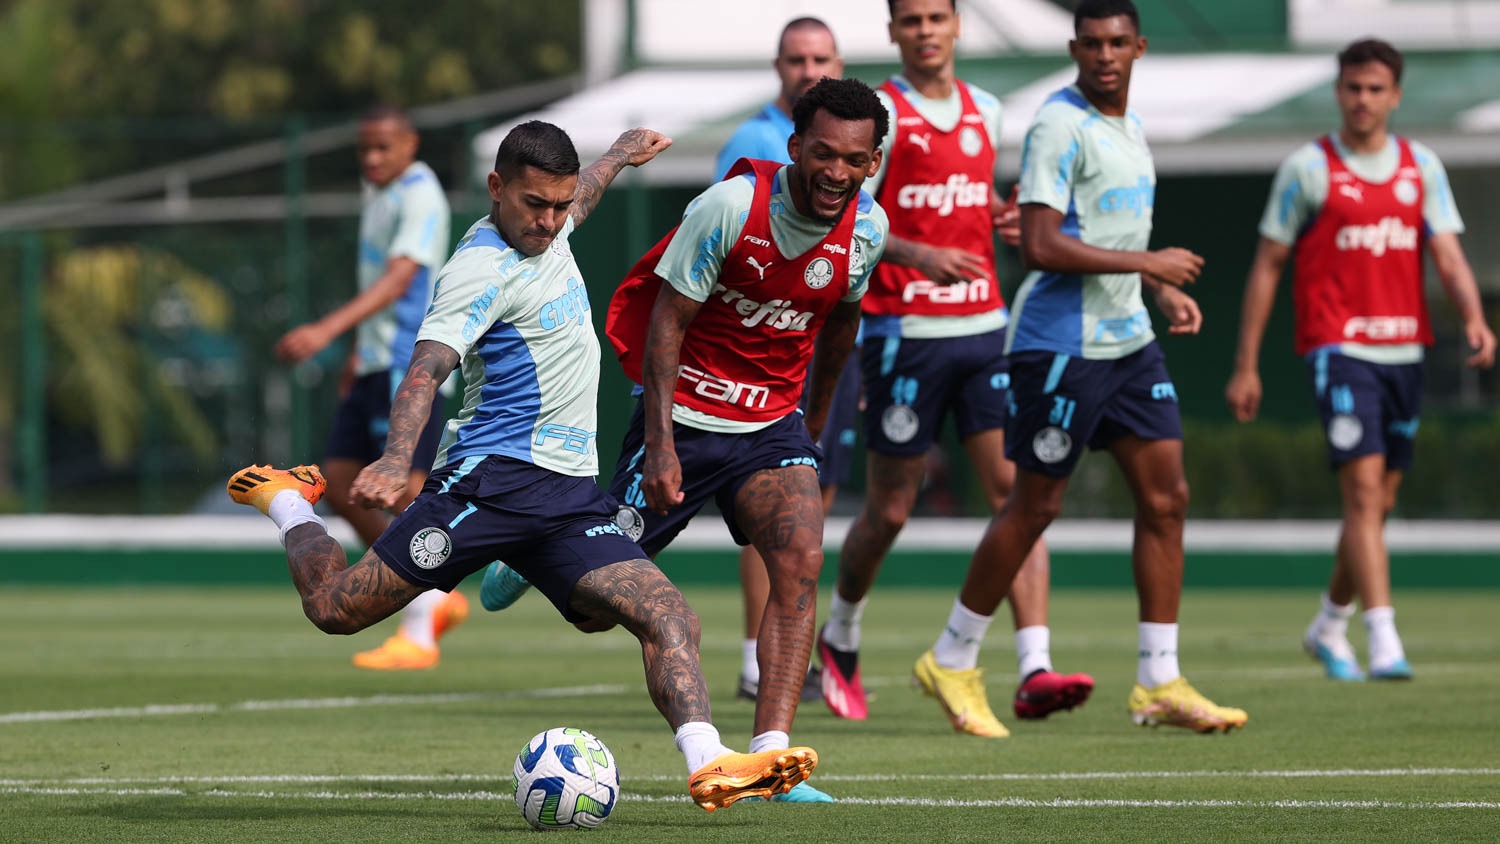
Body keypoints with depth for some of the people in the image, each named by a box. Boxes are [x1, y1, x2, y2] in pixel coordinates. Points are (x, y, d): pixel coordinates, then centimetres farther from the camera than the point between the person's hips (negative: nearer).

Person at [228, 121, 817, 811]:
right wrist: (397, 458, -44)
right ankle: (286, 501, 26)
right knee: (337, 607, -1)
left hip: (573, 495, 8)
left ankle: (708, 766, -13)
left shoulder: (544, 230, 14)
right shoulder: (485, 267, -13)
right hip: (495, 476, -8)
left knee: (667, 618, -9)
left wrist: (619, 155, 61)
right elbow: (425, 370, -26)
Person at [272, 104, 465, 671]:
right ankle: (436, 599, 13)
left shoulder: (420, 198, -14)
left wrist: (328, 330, -37)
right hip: (376, 365, 10)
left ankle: (417, 636, -7)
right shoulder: (379, 191, 15)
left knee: (408, 490, -11)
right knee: (339, 485, 5)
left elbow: (398, 280, -27)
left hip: (408, 365, -10)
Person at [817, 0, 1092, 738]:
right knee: (889, 511, 4)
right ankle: (839, 641, 30)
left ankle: (1035, 669, -16)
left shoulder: (985, 112, 13)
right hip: (903, 330, -5)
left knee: (1015, 489, -9)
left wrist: (1004, 216, 5)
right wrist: (914, 254, -27)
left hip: (983, 325, 5)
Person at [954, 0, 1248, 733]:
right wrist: (1149, 264, -18)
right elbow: (1040, 246, -22)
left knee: (1166, 496, 2)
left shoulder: (1128, 128, 15)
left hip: (1128, 342, 9)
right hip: (1061, 343, -8)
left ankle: (1158, 683, 5)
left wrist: (1162, 289, 12)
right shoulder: (1059, 126, -14)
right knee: (1035, 506, -2)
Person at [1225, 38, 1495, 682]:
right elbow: (1267, 266, 3)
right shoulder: (1307, 169, -1)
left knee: (1380, 503, 11)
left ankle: (1329, 626, 31)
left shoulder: (1423, 168, 10)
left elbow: (1448, 256, 4)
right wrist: (1245, 365, 1)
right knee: (1364, 491, -17)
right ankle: (1384, 644, -23)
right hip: (1338, 347, -5)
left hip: (1404, 350, 5)